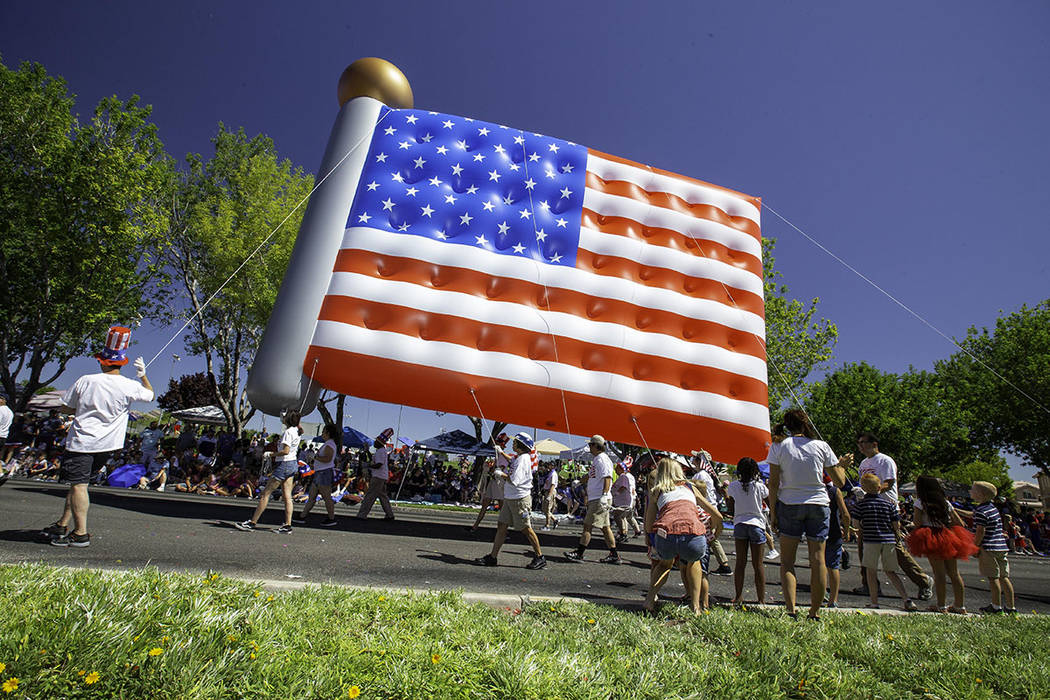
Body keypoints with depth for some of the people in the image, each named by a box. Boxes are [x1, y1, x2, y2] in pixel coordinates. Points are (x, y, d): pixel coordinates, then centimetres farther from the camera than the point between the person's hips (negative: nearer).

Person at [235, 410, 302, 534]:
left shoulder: (288, 432, -17)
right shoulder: (297, 431, 9)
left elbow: (286, 451, -23)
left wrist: (275, 454, -7)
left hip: (284, 464, -9)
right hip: (293, 464, 9)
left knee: (265, 493, 0)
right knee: (286, 496, 7)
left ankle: (252, 523, 7)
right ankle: (287, 526, 7)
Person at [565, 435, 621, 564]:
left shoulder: (602, 459, -12)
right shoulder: (597, 459, 19)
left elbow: (607, 478, -21)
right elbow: (590, 475, 31)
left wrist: (604, 496, -27)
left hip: (599, 500, -10)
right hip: (595, 499, 10)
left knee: (587, 525, -6)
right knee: (605, 527, 11)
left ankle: (579, 553, -2)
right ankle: (614, 555, 15)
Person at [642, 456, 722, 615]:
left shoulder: (655, 492, 26)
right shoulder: (691, 487, 30)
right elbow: (717, 515, 35)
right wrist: (717, 530, 56)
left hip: (664, 535, 0)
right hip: (694, 535, 0)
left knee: (665, 563, 34)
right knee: (693, 562, 36)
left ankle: (650, 599, 21)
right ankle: (695, 605, 27)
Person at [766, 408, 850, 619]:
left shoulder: (778, 446, -6)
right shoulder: (822, 446, -1)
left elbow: (773, 483, -7)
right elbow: (839, 481, 4)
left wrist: (772, 512, 0)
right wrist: (842, 464, 24)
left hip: (789, 506, -1)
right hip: (819, 505, 2)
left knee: (787, 560, 6)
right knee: (818, 560, 9)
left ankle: (791, 609, -3)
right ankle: (815, 612, 14)